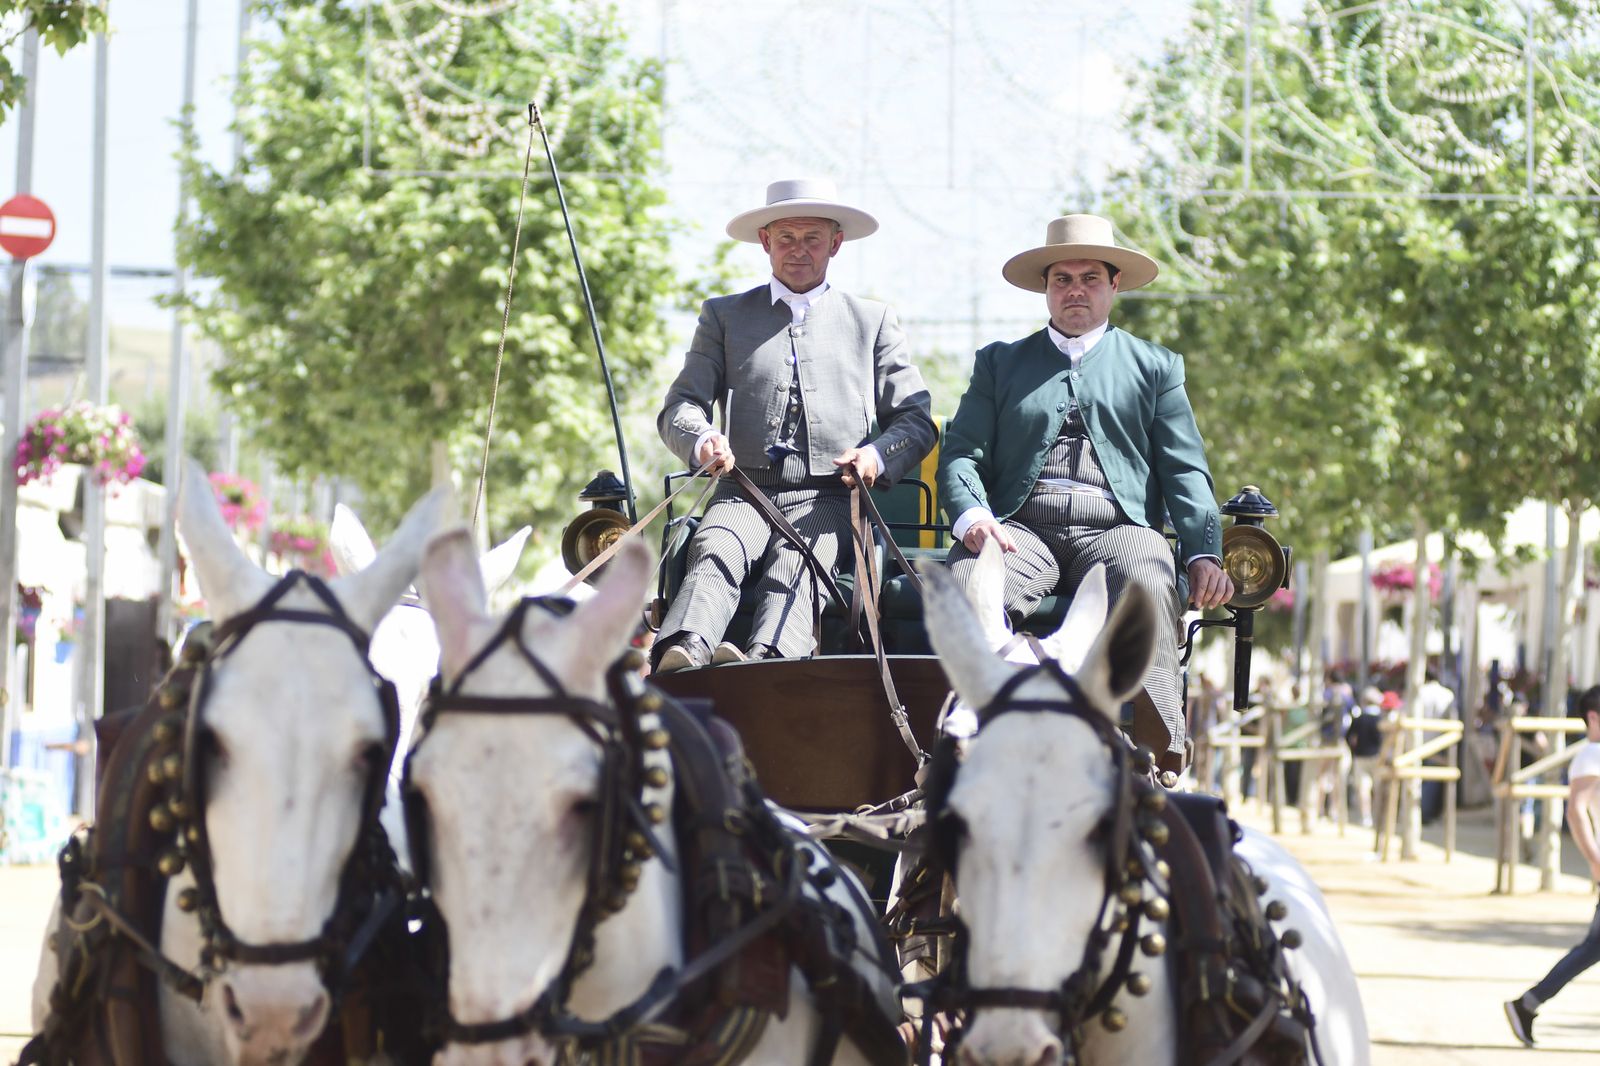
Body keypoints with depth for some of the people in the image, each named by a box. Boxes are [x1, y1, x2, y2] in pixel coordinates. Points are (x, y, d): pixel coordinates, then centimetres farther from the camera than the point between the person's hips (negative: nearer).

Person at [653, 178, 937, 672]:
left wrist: (878, 455, -9)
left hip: (828, 499, -1)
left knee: (793, 565, -34)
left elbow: (917, 421, 15)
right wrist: (701, 439, -13)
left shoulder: (873, 321, 20)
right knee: (714, 549, -34)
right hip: (744, 492, 1)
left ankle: (765, 659, -63)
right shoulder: (724, 316, 21)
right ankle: (681, 654, -60)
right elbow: (681, 405, 12)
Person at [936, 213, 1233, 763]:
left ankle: (1155, 756, -50)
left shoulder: (1155, 366, 23)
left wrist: (1204, 553, -6)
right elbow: (961, 453, 14)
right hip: (1019, 527, 1)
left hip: (1116, 527, -1)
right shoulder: (999, 361, 26)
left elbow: (1185, 470, 14)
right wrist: (972, 517, -10)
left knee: (1149, 590, -36)